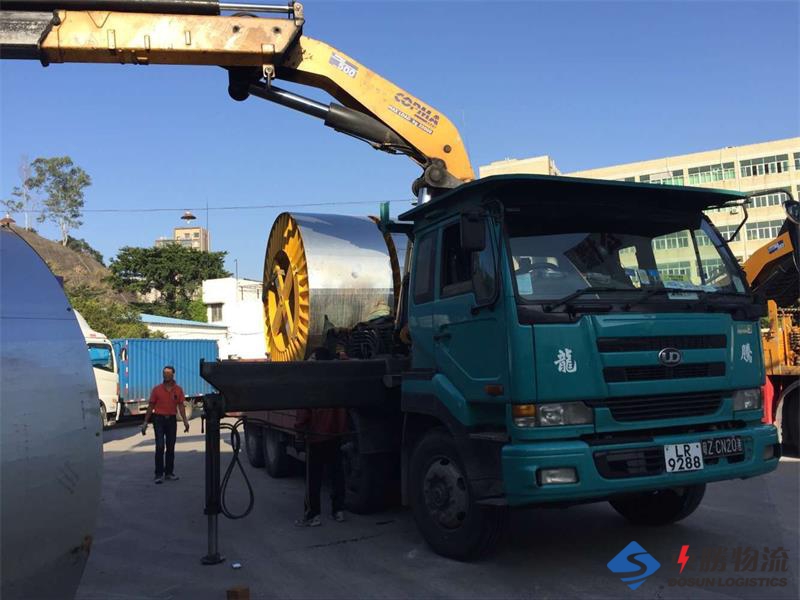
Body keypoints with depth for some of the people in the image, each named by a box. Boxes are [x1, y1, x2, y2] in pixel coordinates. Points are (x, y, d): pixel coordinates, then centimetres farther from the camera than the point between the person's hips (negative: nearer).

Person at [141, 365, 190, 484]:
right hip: (159, 419, -2)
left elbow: (181, 406, 3)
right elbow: (150, 406, 2)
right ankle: (159, 474, -2)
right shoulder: (157, 389, 0)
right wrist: (145, 422, -1)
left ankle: (169, 472, 17)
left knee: (171, 447, 8)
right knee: (160, 447, -7)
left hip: (172, 419, 2)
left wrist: (185, 421, -7)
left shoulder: (178, 390, 3)